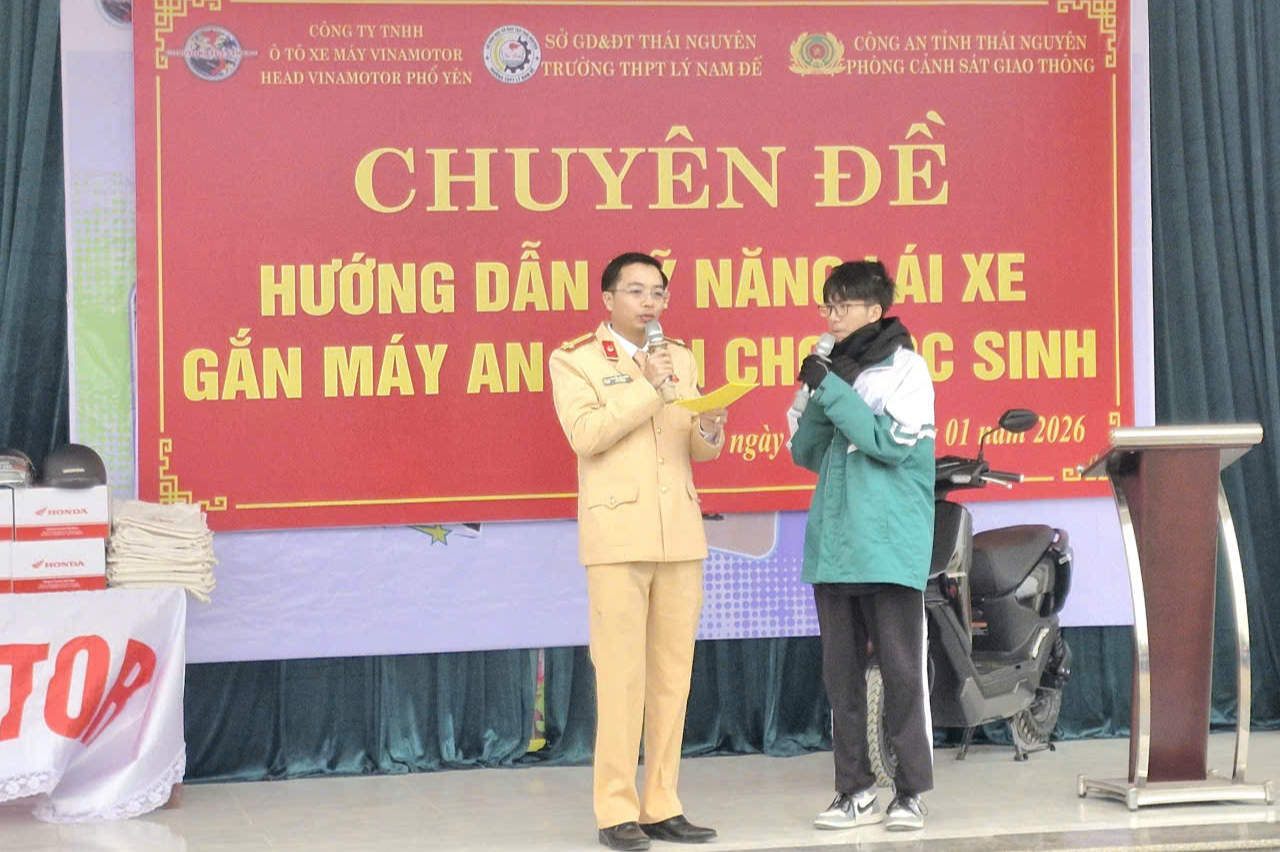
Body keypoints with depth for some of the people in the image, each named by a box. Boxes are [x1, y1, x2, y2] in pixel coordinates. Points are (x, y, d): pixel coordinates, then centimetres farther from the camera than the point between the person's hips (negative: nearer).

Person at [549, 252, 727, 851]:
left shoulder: (681, 359, 16)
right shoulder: (574, 360, 1)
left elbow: (700, 450, 16)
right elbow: (585, 434, -14)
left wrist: (709, 430, -6)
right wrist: (648, 387, -14)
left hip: (680, 535, 5)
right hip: (617, 535, -5)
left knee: (673, 677, 5)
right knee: (621, 678, -7)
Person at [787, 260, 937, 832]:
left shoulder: (905, 369, -2)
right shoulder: (836, 366, 15)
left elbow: (889, 441, -15)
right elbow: (806, 453, 13)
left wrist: (831, 389, -14)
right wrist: (822, 392, -3)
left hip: (889, 546, -6)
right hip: (832, 546, 6)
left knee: (901, 671, -3)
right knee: (841, 673, 6)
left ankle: (911, 791, 3)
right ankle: (856, 790, 12)